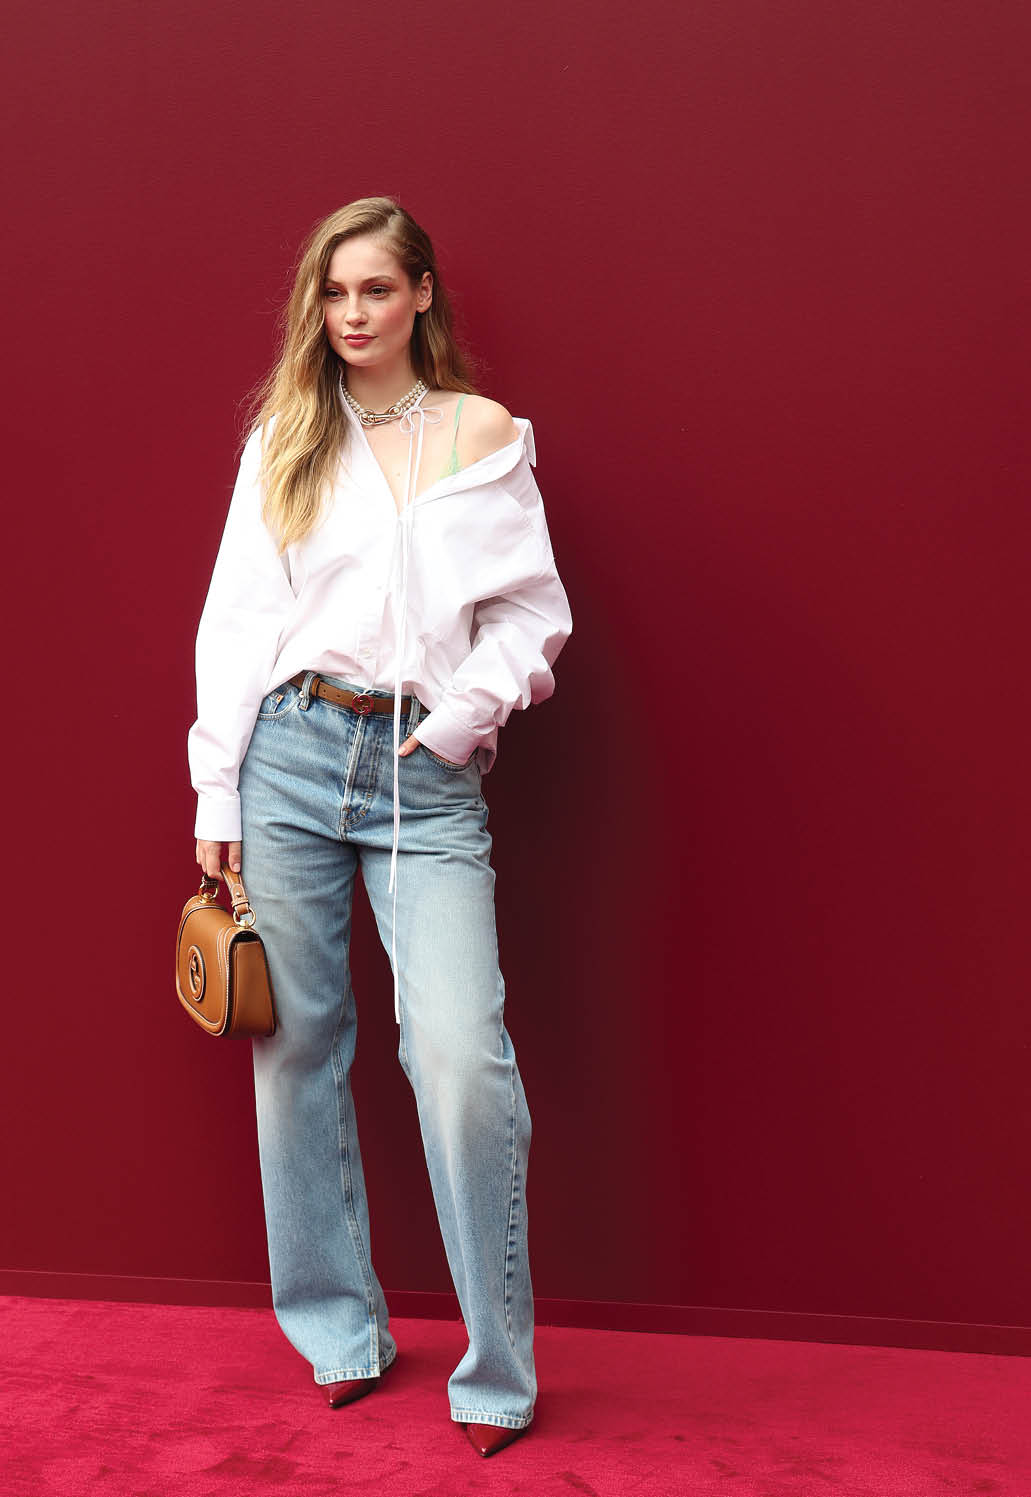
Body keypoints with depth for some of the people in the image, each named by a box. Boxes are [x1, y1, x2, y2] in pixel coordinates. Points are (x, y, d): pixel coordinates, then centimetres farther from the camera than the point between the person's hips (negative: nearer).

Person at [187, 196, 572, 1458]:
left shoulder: (482, 434, 7)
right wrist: (216, 793, 4)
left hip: (426, 773, -2)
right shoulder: (282, 437, 12)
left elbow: (533, 616, 4)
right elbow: (233, 619, 9)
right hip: (290, 752, 3)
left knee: (460, 1054, -14)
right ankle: (339, 1334, 23)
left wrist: (458, 720, -10)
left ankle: (497, 1374, 2)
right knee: (296, 1044, 5)